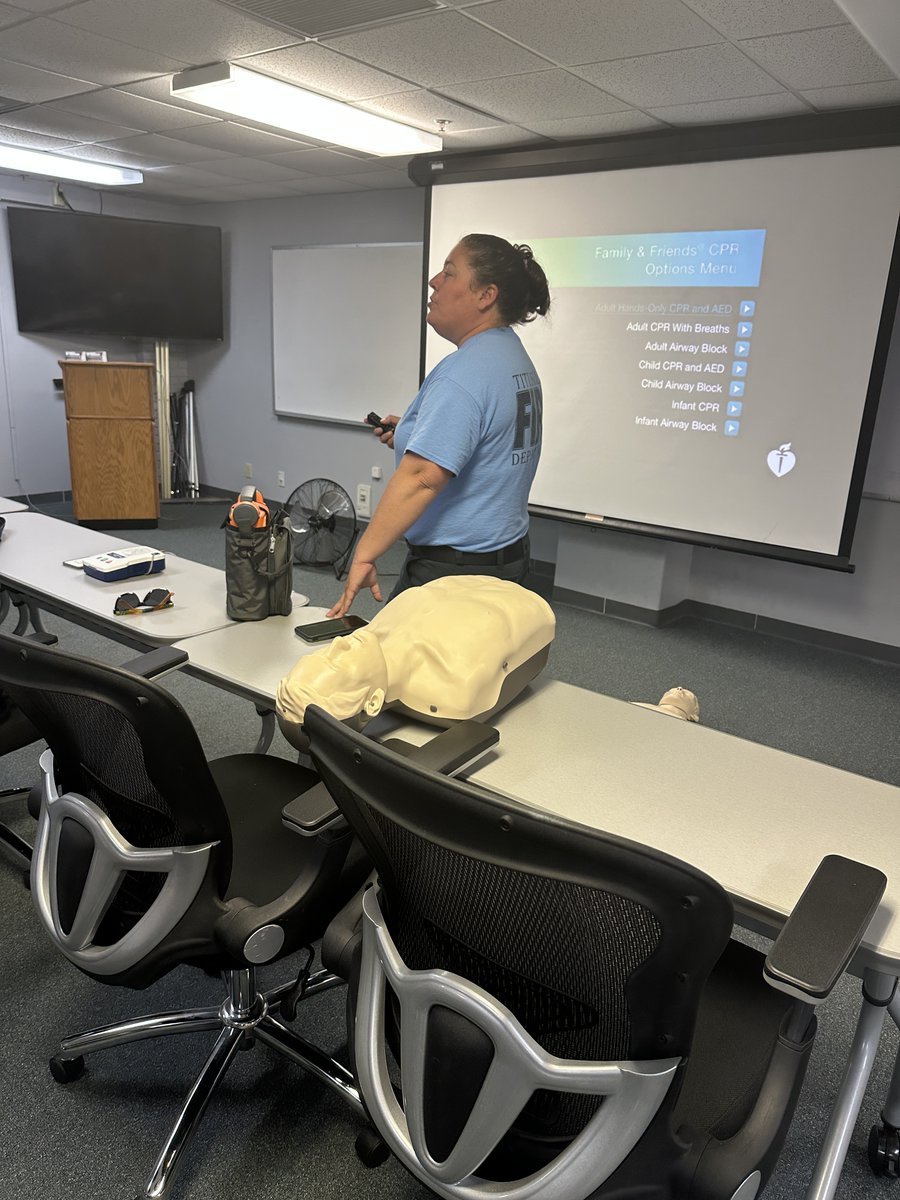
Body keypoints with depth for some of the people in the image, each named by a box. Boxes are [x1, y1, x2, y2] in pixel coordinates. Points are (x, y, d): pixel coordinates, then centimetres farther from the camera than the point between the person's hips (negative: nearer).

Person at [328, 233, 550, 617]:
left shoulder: (466, 372, -21)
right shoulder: (515, 358, 12)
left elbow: (422, 477, -30)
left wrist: (364, 556, -26)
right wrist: (411, 436, 14)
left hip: (454, 570, -10)